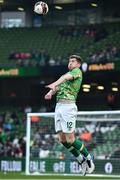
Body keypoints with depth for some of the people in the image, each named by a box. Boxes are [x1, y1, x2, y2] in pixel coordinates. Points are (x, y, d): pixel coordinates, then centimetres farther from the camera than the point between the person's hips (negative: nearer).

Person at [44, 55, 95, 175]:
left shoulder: (77, 71, 3)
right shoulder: (67, 74, 27)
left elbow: (67, 77, -17)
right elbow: (56, 87, 14)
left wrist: (54, 84, -36)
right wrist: (50, 92, -10)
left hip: (68, 105, -8)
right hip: (58, 106, 8)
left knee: (70, 140, -11)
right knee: (62, 140, 4)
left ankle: (88, 158, 6)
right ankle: (81, 161, 16)